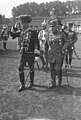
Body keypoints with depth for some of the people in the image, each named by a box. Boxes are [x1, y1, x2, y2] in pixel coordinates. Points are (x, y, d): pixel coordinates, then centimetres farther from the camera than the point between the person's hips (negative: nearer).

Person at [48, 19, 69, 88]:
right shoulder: (50, 34, 6)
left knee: (57, 69, -6)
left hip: (59, 54, -4)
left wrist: (63, 49, -6)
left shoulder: (61, 33, -5)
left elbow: (67, 41, 1)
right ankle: (53, 83, 17)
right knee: (52, 69, 6)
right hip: (51, 54, 4)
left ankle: (60, 80, 21)